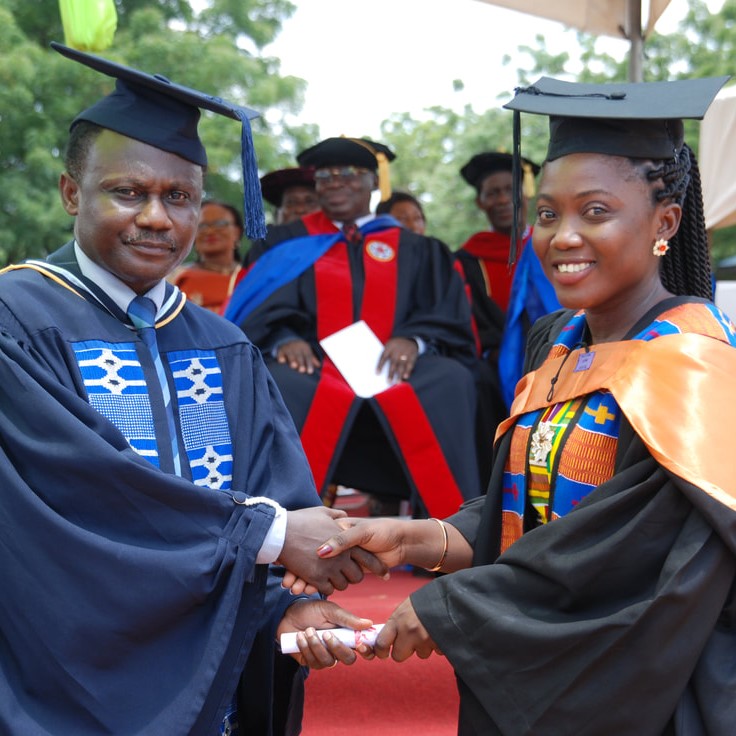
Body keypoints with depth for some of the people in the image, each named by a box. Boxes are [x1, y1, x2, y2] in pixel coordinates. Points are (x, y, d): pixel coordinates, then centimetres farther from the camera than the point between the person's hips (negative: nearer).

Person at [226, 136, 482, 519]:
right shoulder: (287, 243, 20)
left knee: (450, 380, -32)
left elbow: (448, 317, 9)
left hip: (392, 371, 1)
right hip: (313, 368, 0)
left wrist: (413, 340, -14)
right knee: (283, 386, -37)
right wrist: (283, 340, -16)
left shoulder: (414, 251, 21)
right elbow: (261, 314, 8)